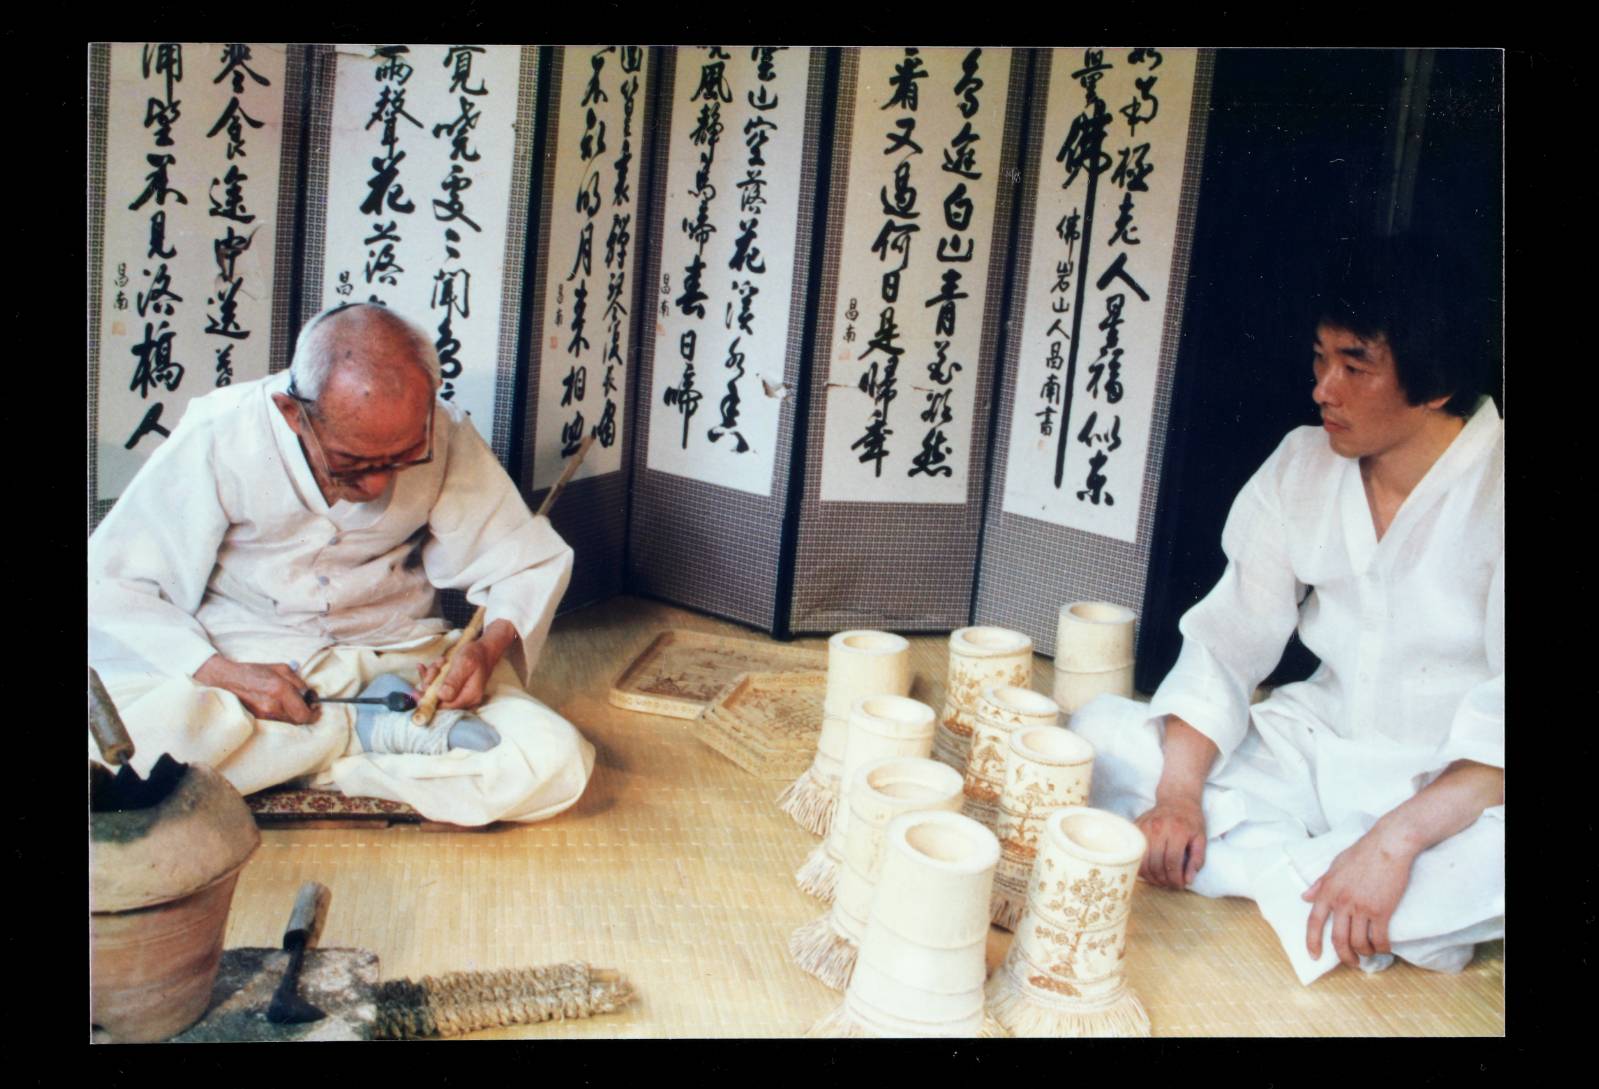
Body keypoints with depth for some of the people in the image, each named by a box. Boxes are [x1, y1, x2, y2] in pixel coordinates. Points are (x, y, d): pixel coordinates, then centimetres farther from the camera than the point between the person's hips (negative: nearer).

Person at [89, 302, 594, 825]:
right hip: (242, 656, -1)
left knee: (556, 767, -22)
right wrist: (218, 672, -23)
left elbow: (534, 560, 0)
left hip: (398, 659, 1)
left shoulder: (446, 438, -12)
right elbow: (109, 584, -8)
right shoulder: (220, 437, -16)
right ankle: (377, 730, -13)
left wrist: (491, 645, -20)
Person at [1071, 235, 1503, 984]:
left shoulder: (1491, 491, -17)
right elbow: (1226, 641, -3)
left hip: (1458, 783, -5)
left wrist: (1396, 840, -35)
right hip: (1316, 746, 5)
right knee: (1100, 733, -12)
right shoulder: (1302, 466, -2)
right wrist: (1178, 792, -18)